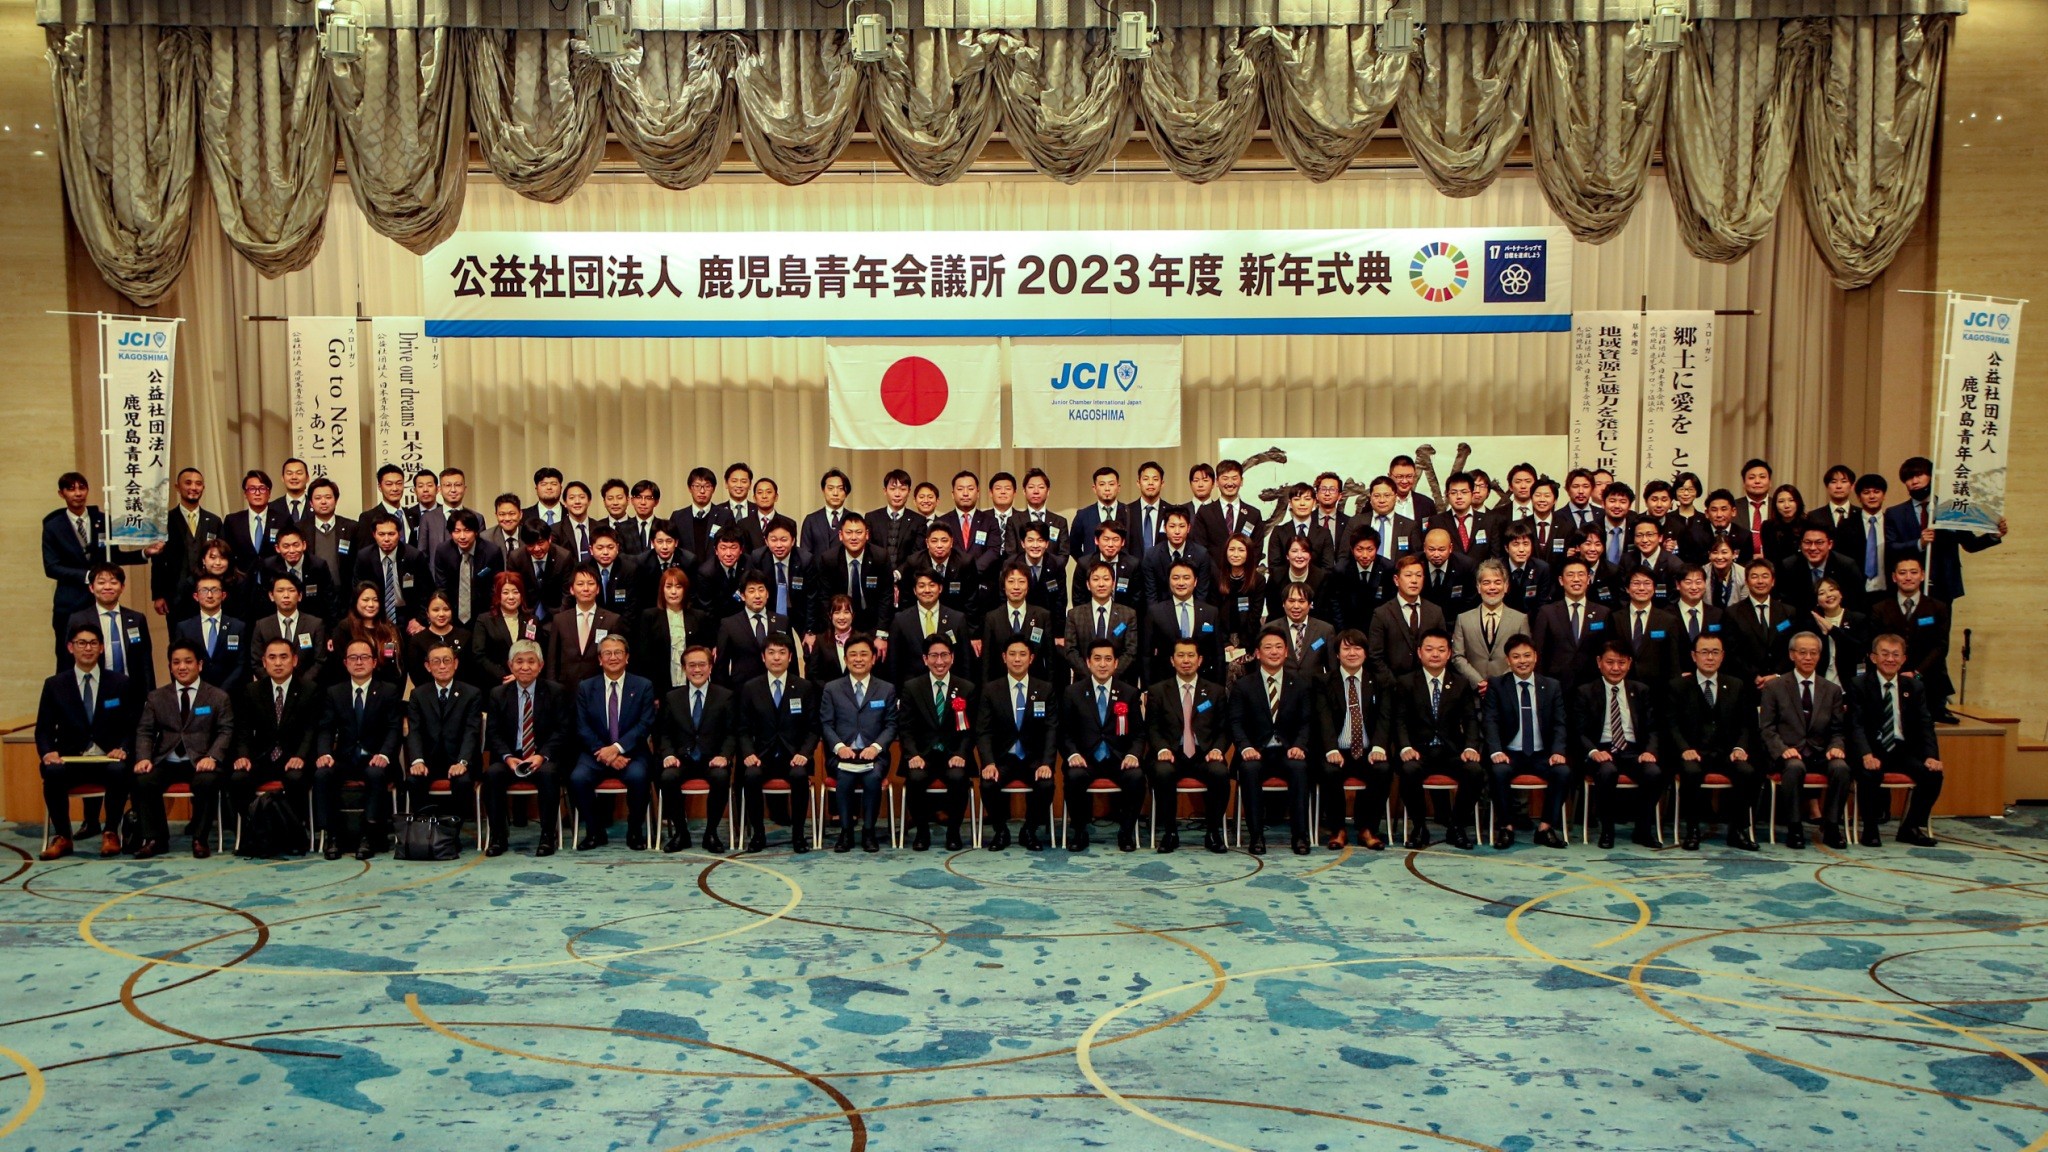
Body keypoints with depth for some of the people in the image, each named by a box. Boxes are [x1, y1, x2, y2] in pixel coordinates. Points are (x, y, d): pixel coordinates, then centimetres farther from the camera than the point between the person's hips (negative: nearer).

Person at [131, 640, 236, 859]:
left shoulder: (219, 697, 9)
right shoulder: (156, 697, 17)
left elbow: (226, 731, 1)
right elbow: (144, 732, 10)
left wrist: (212, 757, -17)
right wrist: (143, 758, -10)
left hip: (200, 762, -3)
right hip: (166, 762, 3)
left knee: (207, 782, -35)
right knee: (143, 781, -28)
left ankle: (200, 839, -16)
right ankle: (154, 838, -10)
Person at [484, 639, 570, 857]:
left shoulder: (556, 692, 3)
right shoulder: (498, 694, 9)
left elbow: (563, 730, -3)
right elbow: (493, 732, 4)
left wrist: (542, 756, -19)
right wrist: (507, 757, -15)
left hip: (544, 758, -2)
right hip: (509, 757, 2)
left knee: (548, 773, -34)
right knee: (492, 773, -29)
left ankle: (548, 835, -22)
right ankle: (497, 835, -16)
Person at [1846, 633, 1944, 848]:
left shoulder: (1915, 687, 9)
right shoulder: (1859, 685, -2)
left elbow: (1925, 725, 3)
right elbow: (1856, 725, -12)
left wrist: (1931, 756, -16)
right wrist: (1866, 755, -30)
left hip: (1903, 750, 4)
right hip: (1872, 751, -4)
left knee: (1933, 774, -21)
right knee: (1869, 773, -34)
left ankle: (1911, 827, 0)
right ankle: (1869, 830, -13)